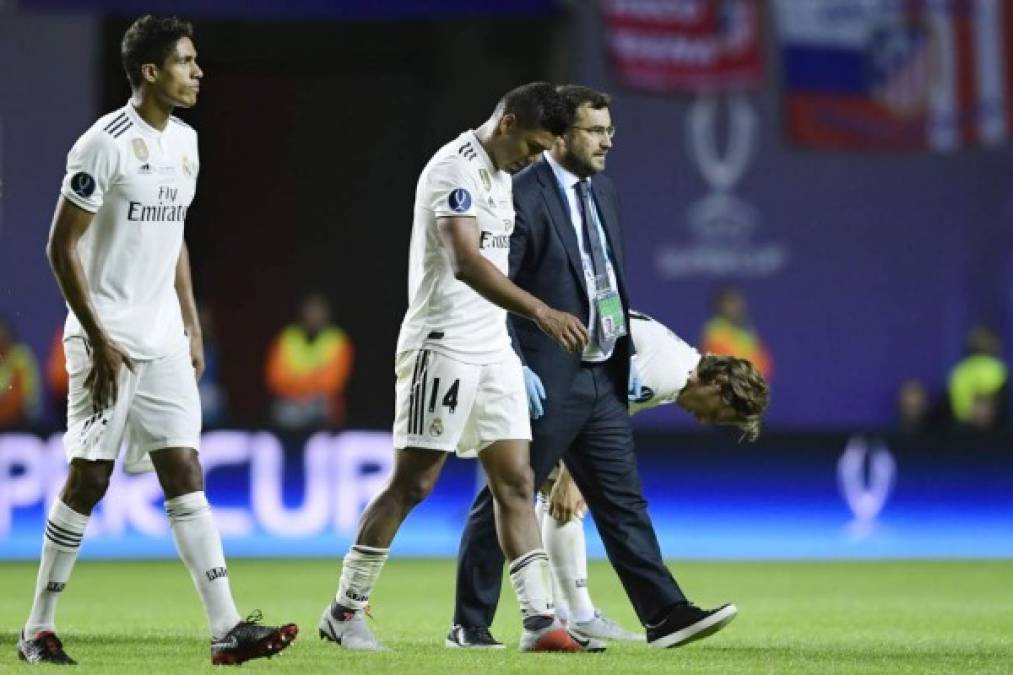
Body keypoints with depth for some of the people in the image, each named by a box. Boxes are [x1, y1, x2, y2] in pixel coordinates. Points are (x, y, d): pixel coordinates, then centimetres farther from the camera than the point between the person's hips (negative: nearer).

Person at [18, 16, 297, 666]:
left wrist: (192, 327, 16)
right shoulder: (106, 144, -13)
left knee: (185, 472, 0)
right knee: (89, 479, -3)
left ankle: (228, 628, -6)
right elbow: (62, 247, -13)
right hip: (108, 337, -7)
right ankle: (39, 629, 9)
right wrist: (100, 340, -16)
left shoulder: (185, 142, 11)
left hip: (163, 338, 7)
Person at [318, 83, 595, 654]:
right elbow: (465, 261, -29)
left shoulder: (500, 174, 15)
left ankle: (540, 621, -2)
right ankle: (345, 611, 5)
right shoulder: (457, 167, -15)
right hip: (444, 345, -9)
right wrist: (542, 312, -36)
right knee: (412, 484, -5)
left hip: (492, 350, 9)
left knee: (517, 482, 1)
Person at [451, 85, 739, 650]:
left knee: (623, 501, 5)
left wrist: (627, 355, 16)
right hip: (546, 380, -8)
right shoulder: (522, 196, -13)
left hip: (602, 378, 8)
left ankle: (665, 614, 2)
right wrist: (515, 371, -20)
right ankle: (471, 624, 10)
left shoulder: (603, 191, 13)